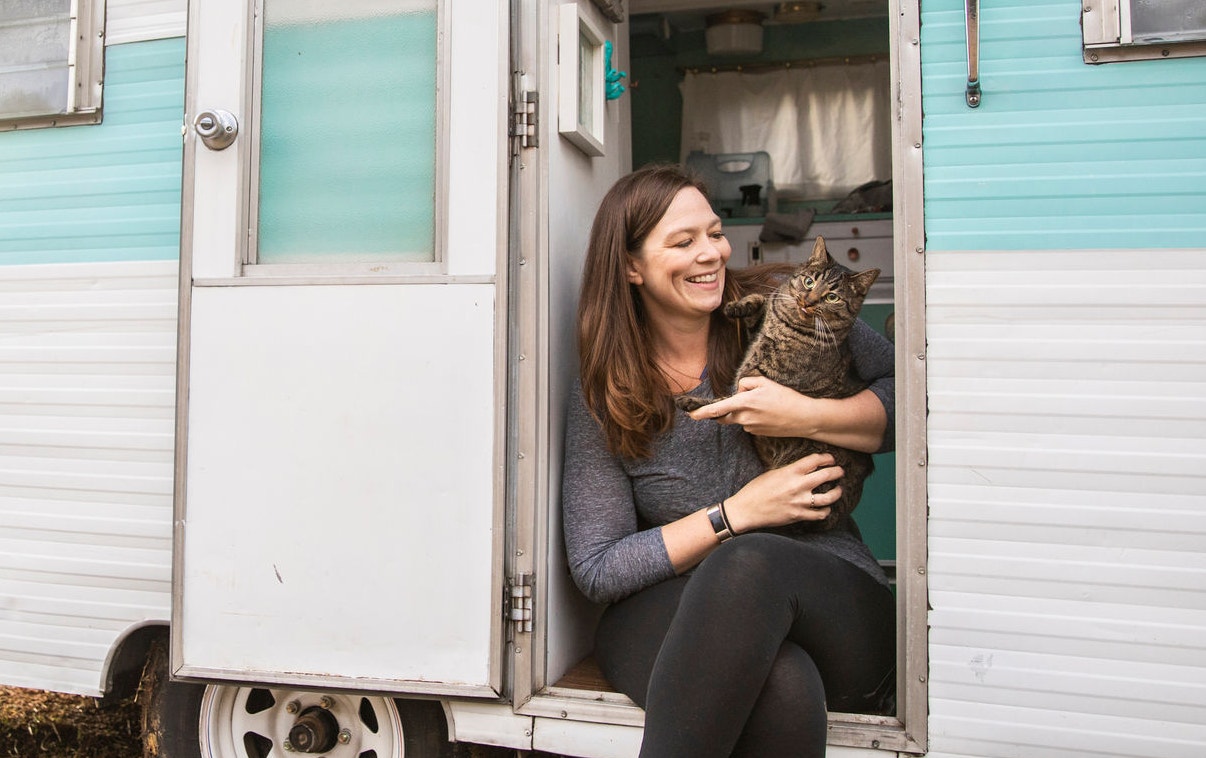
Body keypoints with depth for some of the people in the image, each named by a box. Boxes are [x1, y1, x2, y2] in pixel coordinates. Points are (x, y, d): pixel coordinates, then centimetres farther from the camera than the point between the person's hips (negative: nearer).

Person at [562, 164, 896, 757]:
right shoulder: (602, 397, 1)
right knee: (782, 685, -37)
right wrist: (736, 514, -11)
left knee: (750, 564, -35)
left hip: (831, 605, 2)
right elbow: (595, 569, -2)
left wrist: (806, 416, -15)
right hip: (672, 615, -1)